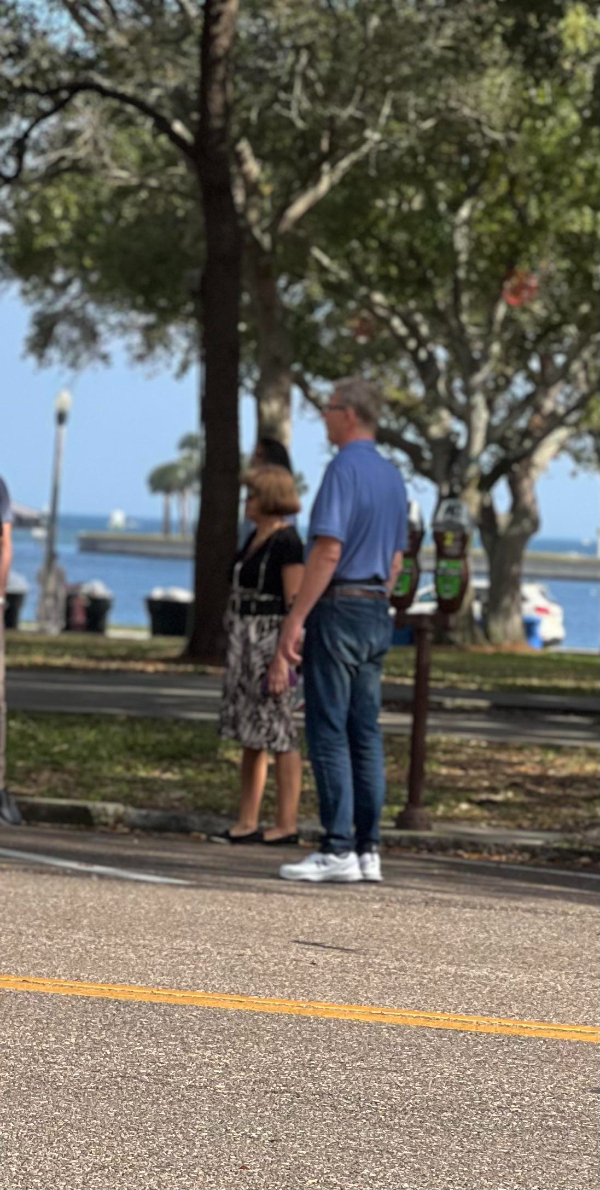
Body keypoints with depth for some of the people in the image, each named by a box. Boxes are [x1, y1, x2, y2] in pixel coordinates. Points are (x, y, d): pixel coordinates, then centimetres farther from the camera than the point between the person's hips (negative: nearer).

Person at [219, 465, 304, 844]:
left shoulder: (287, 542, -12)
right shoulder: (256, 539, 15)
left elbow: (295, 604, -16)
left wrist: (282, 658, -21)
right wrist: (235, 654, 20)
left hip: (272, 642, -9)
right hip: (245, 641, 9)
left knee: (279, 735, -5)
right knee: (250, 736, 9)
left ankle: (288, 824, -1)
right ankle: (247, 824, 12)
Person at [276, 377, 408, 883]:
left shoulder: (344, 468, -13)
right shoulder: (393, 476, 14)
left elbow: (328, 551, -19)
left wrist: (296, 619, -18)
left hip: (338, 608, -8)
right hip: (377, 613, 8)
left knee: (329, 732, -6)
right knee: (365, 733, 8)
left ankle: (339, 850, -10)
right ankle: (368, 849, 7)